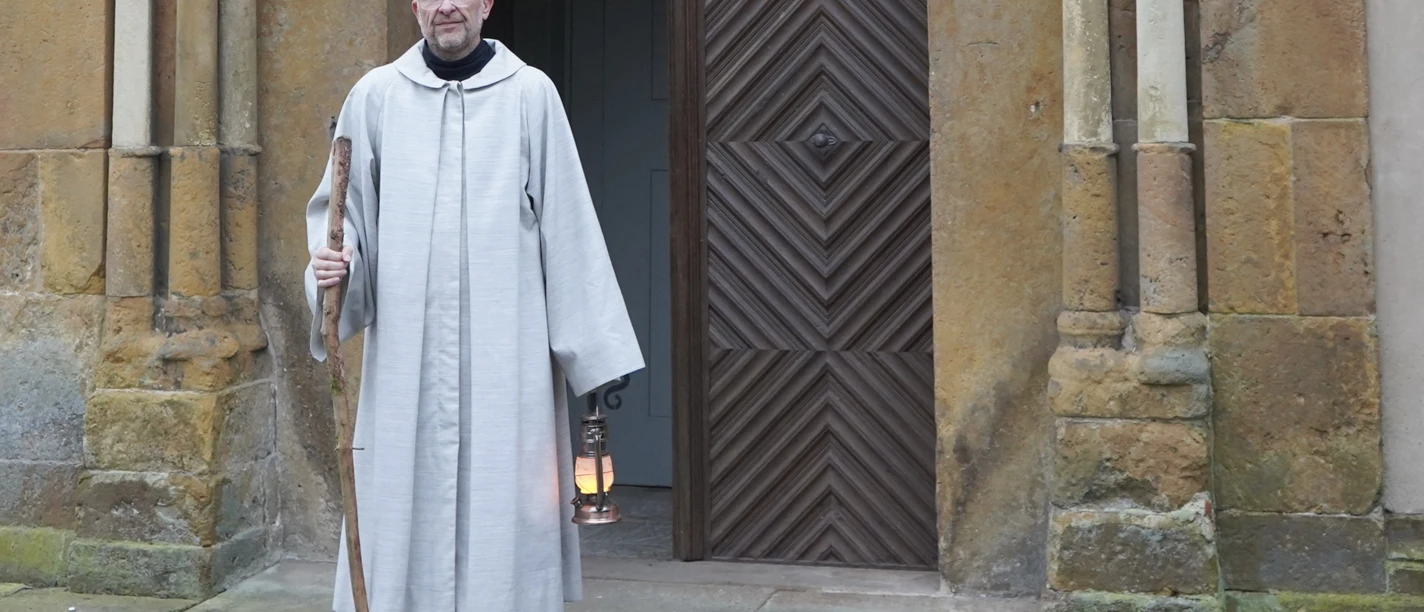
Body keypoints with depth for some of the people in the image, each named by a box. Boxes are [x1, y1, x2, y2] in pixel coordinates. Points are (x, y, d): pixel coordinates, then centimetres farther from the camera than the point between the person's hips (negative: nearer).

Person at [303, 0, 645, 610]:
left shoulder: (530, 93, 3)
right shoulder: (376, 95, 7)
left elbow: (566, 223, 1)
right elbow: (343, 205, 13)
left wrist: (596, 350, -1)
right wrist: (332, 261, -9)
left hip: (505, 353, -1)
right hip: (407, 355, 2)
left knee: (504, 504, 1)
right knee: (405, 505, 4)